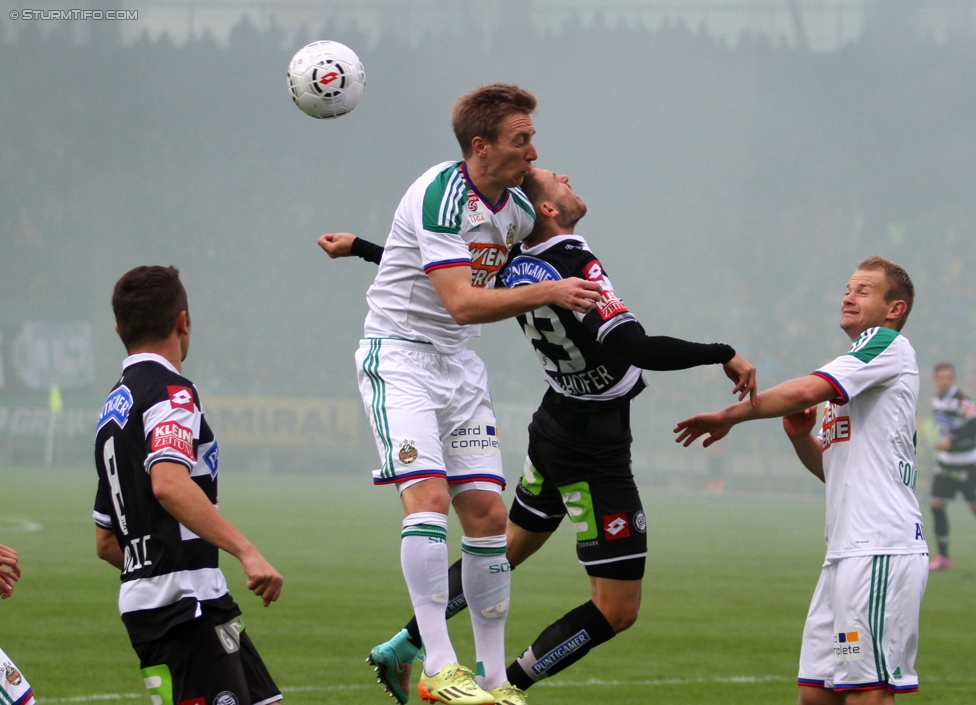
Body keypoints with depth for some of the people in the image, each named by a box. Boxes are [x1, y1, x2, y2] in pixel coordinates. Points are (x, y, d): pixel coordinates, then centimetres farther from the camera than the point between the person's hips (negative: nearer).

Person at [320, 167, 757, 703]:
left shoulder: (514, 264, -5)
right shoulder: (573, 267, -27)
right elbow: (636, 348, -36)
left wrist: (358, 248, 24)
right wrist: (725, 355, -27)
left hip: (554, 431, 8)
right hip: (594, 452, -8)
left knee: (506, 548, 28)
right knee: (617, 609, -2)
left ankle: (401, 648, 33)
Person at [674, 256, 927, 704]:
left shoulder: (890, 345, -4)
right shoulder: (851, 380, 26)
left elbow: (805, 390, -17)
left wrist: (729, 415, -6)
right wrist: (801, 437, 9)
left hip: (881, 550, -10)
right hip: (848, 551, 10)